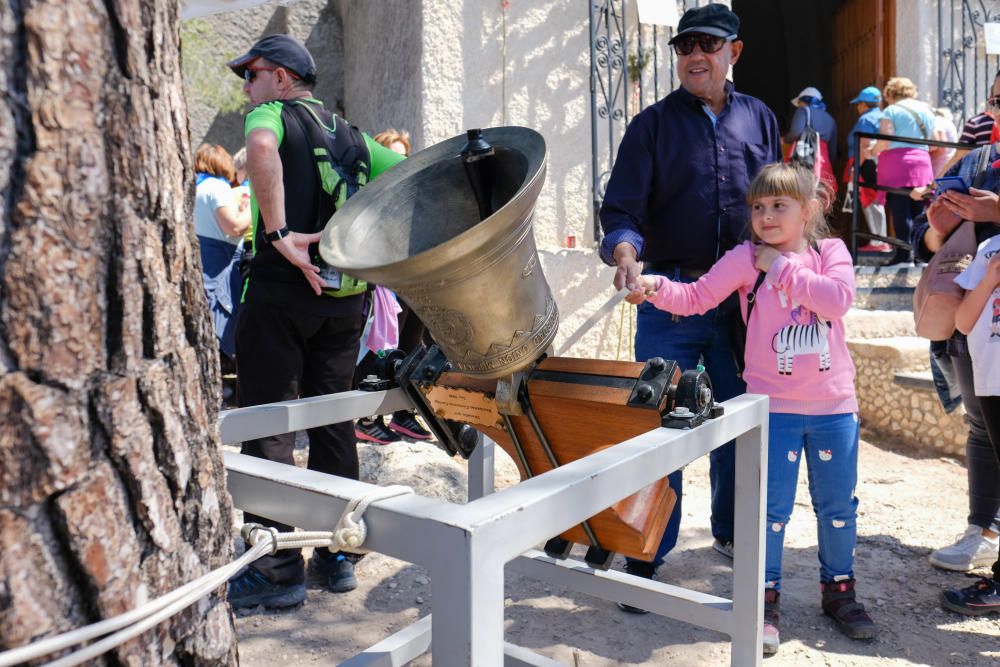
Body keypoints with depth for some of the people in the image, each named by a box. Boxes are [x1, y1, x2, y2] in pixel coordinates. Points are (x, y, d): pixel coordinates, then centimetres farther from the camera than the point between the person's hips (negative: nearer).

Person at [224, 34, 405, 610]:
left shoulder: (273, 114, 0)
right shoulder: (350, 134, 19)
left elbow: (261, 145, -24)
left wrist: (279, 232, -23)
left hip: (283, 288, -6)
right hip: (346, 296, 6)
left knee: (269, 427, 1)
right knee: (333, 422, 13)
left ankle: (279, 569, 5)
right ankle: (338, 553, 20)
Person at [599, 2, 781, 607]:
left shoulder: (760, 119, 12)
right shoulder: (653, 125, 3)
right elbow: (622, 209, -6)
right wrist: (625, 252, -27)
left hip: (746, 299, 3)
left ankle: (732, 531, 34)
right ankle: (647, 556, 11)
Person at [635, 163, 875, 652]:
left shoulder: (831, 252, 1)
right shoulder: (745, 259, -3)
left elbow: (839, 299, -17)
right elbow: (694, 297, -8)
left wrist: (783, 268, -16)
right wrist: (657, 287, -25)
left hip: (834, 406, 2)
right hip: (774, 406, -2)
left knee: (838, 505, 15)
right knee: (771, 507, 4)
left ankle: (838, 589, 35)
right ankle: (765, 598, 20)